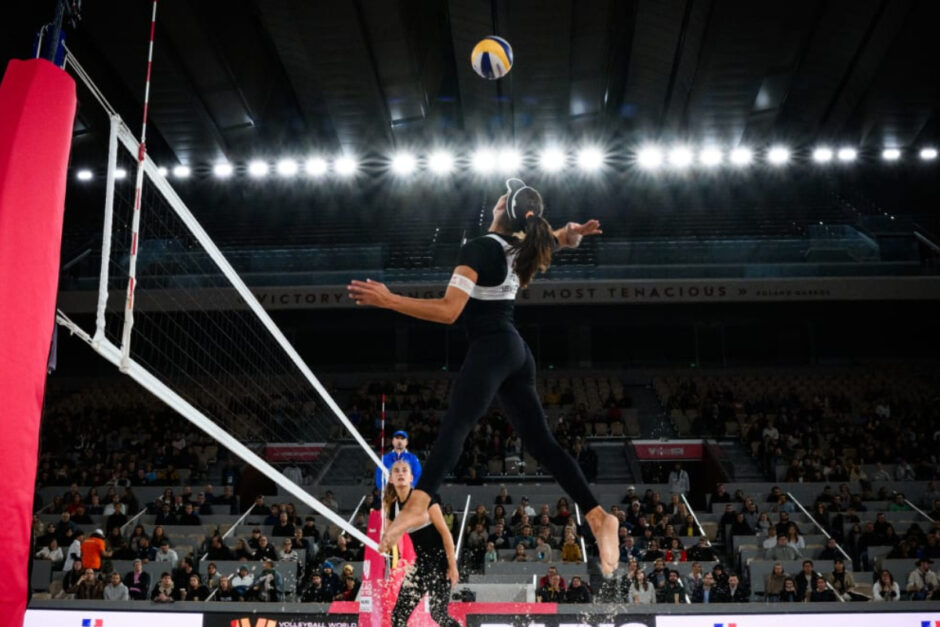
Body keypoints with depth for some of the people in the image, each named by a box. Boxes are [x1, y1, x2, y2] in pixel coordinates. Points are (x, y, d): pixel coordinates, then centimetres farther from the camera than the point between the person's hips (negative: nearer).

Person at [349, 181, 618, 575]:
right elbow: (569, 237, 31)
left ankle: (418, 504, -42)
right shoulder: (522, 247, 11)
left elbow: (449, 311, -21)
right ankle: (598, 517, 2)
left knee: (454, 425, -23)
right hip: (517, 351, 8)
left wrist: (388, 300, -22)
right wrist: (574, 231, 7)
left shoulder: (478, 249, -13)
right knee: (540, 442, 6)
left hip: (491, 348, -8)